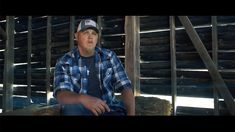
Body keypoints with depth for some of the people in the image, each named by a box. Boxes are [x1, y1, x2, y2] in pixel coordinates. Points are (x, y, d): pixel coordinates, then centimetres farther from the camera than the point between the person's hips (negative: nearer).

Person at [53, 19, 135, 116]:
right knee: (71, 108, -33)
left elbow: (125, 87, -2)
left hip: (109, 109, 1)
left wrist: (131, 113, -19)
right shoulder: (64, 62, -4)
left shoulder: (109, 56, 3)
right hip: (81, 110, -1)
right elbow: (61, 95, -18)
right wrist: (83, 98, -39)